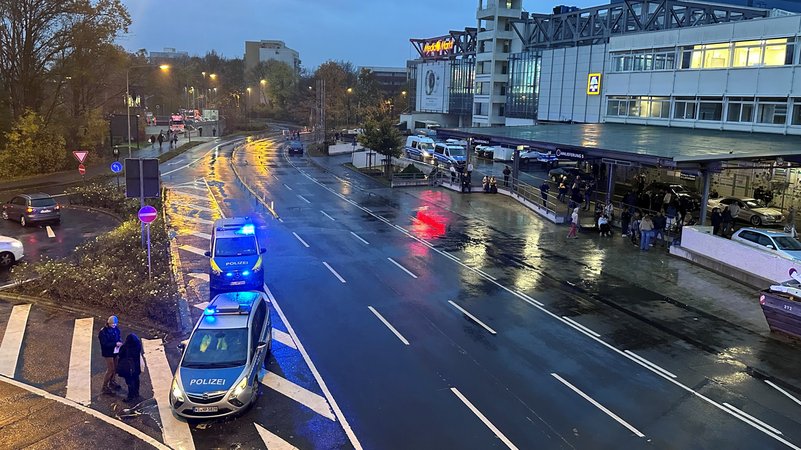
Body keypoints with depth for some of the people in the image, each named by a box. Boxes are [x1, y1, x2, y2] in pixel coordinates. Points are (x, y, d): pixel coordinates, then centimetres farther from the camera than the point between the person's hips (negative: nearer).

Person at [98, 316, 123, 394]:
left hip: (114, 351, 7)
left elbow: (118, 337, 11)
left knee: (116, 368, 17)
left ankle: (112, 382, 39)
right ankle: (105, 387, 9)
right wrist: (115, 344, -29)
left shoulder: (116, 329, -1)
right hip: (107, 353, -7)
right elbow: (105, 344, -23)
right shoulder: (103, 332, -21)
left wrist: (120, 342, -11)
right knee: (110, 369, -4)